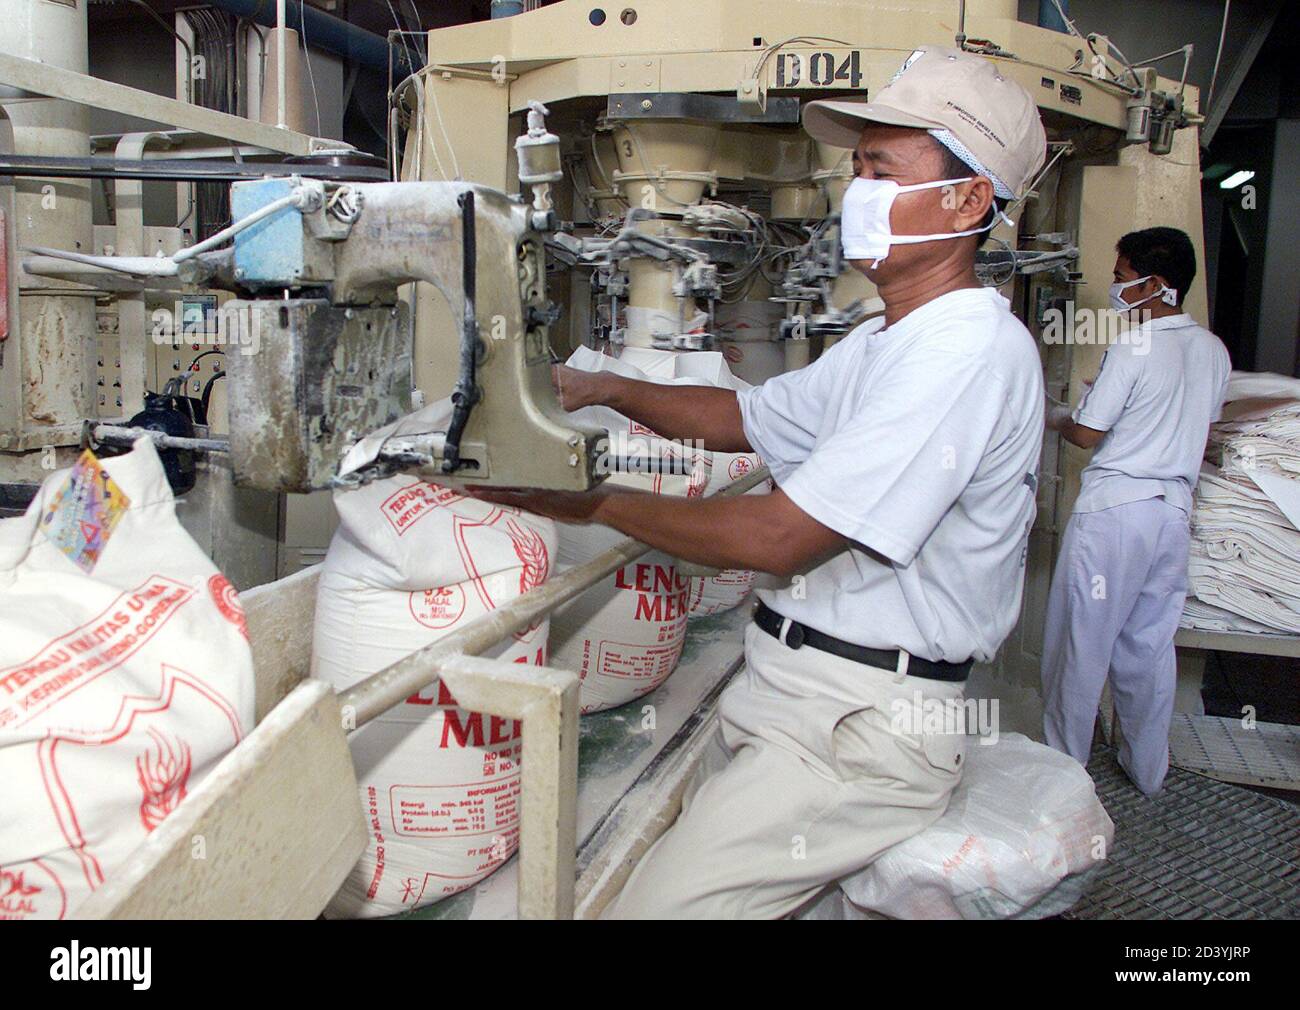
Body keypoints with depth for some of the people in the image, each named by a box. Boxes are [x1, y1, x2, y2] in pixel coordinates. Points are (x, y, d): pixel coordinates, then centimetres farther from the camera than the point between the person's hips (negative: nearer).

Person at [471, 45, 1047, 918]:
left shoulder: (969, 352, -19)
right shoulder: (887, 341, 15)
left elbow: (780, 537, -22)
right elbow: (745, 418, 23)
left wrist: (595, 502, -12)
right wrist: (604, 389, 10)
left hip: (858, 726, -9)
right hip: (783, 684, 10)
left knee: (658, 903, -14)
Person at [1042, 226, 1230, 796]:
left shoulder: (1133, 348, -15)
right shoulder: (1213, 351, 7)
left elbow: (1087, 434, -11)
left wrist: (1054, 416, 9)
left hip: (1114, 508, -7)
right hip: (1175, 509, 7)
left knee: (1083, 641, 5)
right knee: (1151, 645, 15)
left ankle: (1064, 762, 16)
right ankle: (1147, 770, 25)